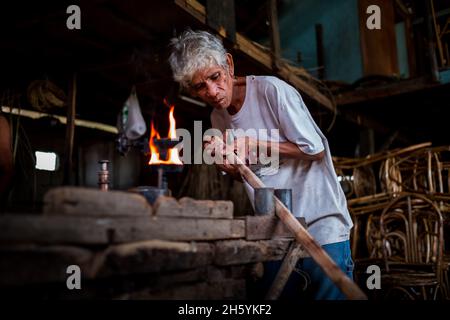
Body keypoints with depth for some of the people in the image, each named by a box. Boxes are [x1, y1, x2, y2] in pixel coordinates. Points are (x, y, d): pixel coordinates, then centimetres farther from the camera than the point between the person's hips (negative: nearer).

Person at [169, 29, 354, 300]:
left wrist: (254, 144, -16)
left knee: (331, 293, -1)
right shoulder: (218, 119, 7)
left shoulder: (272, 90, -13)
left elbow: (315, 149, -12)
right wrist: (229, 168, -6)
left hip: (321, 223, -5)